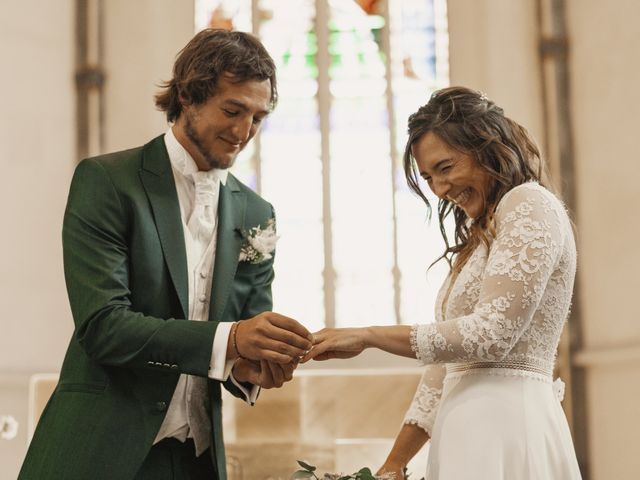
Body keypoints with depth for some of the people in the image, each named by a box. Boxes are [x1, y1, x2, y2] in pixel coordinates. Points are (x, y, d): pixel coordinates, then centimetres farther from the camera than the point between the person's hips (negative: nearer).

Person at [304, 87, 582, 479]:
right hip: (473, 431, 8)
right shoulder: (480, 237, 21)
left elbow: (491, 333, -16)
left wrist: (368, 336, -12)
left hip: (503, 428, -8)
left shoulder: (529, 205, -6)